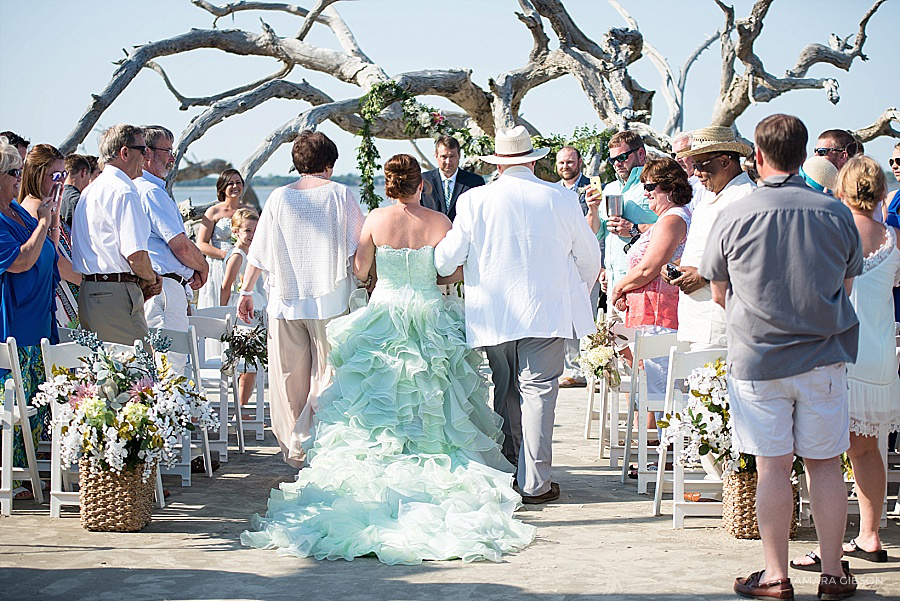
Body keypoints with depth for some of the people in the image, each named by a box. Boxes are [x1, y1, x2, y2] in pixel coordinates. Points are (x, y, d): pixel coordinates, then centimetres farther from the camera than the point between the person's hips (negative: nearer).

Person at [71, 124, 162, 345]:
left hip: (87, 293, 10)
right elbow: (136, 256, -20)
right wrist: (152, 278, 0)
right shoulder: (124, 192, -13)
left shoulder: (89, 191, 18)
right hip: (117, 296, -10)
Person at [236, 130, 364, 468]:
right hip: (330, 301, -2)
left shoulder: (279, 198, 3)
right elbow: (361, 246, 2)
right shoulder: (340, 194, -2)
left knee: (289, 379, 10)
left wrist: (246, 291, 15)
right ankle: (305, 442, -1)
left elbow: (258, 252, 6)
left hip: (286, 301, 2)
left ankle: (293, 448, 16)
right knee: (326, 375, 5)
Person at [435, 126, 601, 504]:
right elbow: (589, 257, 10)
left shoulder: (474, 200, -3)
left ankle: (509, 469, 22)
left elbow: (448, 257, 2)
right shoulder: (561, 199, -1)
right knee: (538, 392, -2)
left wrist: (440, 273, 26)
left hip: (494, 314, 2)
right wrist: (581, 291, 29)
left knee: (505, 390, 16)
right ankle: (535, 483, -3)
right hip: (547, 313, -1)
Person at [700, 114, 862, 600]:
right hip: (824, 358, 2)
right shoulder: (837, 214, -2)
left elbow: (719, 293, 3)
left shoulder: (733, 217, -8)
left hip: (757, 357, -2)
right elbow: (845, 286, 9)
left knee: (772, 467, 3)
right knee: (824, 464, 9)